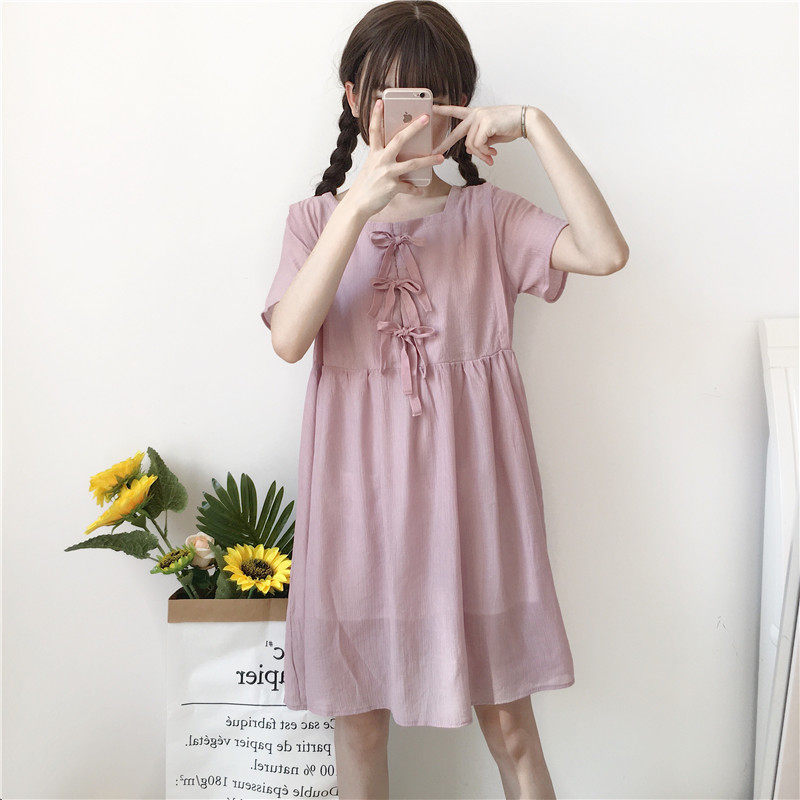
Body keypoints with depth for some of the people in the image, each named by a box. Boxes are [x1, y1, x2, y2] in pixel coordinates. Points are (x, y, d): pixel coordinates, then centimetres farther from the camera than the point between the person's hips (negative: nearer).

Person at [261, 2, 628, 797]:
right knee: (358, 722, 15)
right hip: (361, 491, 1)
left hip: (466, 487, 0)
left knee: (508, 723, 13)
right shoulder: (317, 218, 3)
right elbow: (289, 339, -15)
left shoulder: (489, 214, 2)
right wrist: (359, 206, -21)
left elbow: (606, 253, -15)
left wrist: (536, 126, -14)